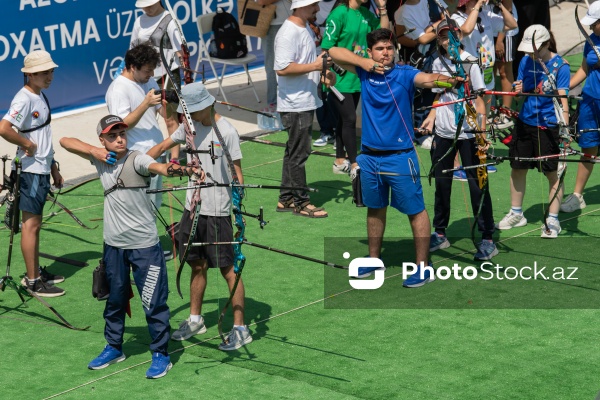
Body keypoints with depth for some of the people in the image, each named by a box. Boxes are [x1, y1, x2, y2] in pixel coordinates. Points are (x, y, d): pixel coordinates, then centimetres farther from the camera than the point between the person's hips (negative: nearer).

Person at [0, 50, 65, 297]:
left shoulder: (40, 96, 12)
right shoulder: (24, 99, -18)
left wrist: (53, 167, 22)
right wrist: (27, 144, -19)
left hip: (42, 170, 9)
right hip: (30, 171, -9)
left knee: (35, 223, 16)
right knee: (31, 224, -4)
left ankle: (37, 272, 25)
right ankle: (32, 281, 0)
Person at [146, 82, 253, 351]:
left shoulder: (226, 132, -13)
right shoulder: (190, 127, 5)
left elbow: (237, 172, -11)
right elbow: (162, 147, 14)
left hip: (217, 212, -6)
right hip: (193, 207, 6)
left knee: (227, 269, -2)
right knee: (197, 265, 17)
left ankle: (240, 329, 4)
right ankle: (195, 320, 31)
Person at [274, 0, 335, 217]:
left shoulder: (305, 28, 13)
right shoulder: (288, 33, -19)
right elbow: (282, 68, -26)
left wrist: (322, 74, 9)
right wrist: (314, 66, -24)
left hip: (307, 101, 10)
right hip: (295, 105, -10)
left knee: (294, 152, 16)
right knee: (298, 153, -3)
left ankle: (286, 199, 24)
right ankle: (301, 202, 5)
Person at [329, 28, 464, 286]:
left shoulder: (404, 75, -10)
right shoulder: (364, 72, 2)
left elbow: (428, 79, -30)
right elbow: (334, 52, 1)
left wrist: (449, 80, -51)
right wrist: (363, 63, -12)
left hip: (400, 156, -5)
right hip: (370, 156, 5)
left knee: (415, 211, 0)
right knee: (375, 209, 19)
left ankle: (423, 267, 6)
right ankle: (374, 259, 34)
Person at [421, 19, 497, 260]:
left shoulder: (469, 62, -6)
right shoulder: (438, 64, 9)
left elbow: (479, 98, -7)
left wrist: (482, 129, -14)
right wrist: (431, 117, 2)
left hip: (467, 132, -5)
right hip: (443, 132, 5)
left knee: (477, 184, -4)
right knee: (441, 183, 12)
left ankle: (487, 238, 1)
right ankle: (440, 234, 25)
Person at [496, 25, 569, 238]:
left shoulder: (559, 66, -13)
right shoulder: (526, 61, 2)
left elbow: (563, 98, -19)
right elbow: (520, 91, 9)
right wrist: (518, 91, -16)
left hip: (548, 125, -5)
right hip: (525, 122, 6)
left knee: (553, 173, 1)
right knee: (517, 168, 14)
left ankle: (552, 220, 12)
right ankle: (516, 213, 31)